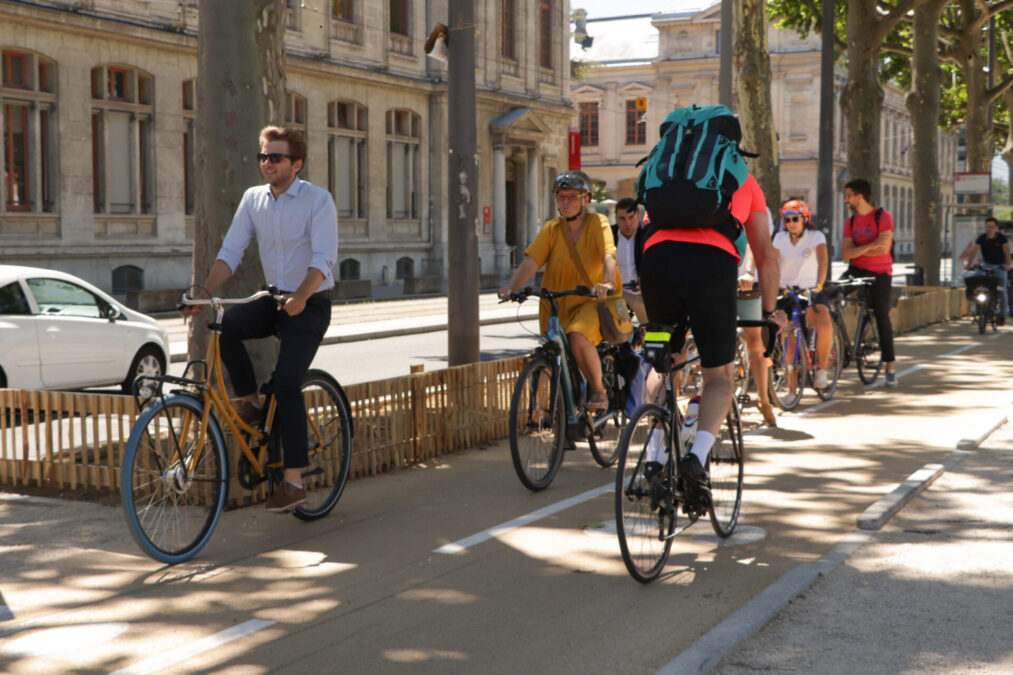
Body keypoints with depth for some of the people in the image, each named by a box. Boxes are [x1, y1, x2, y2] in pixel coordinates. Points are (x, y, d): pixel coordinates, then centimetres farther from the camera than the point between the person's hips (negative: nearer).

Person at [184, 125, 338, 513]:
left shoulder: (318, 200, -11)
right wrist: (206, 291, -17)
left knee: (286, 384, -16)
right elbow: (231, 250, -1)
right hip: (273, 299, 5)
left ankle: (294, 481, -10)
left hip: (310, 304, -5)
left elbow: (324, 257, -22)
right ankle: (250, 402, -4)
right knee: (226, 325, -26)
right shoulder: (253, 199, 4)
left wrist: (301, 296, -39)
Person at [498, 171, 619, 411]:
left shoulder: (598, 223, -5)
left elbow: (608, 257, -22)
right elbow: (531, 261, -11)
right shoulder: (551, 229, 2)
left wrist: (607, 283, -43)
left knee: (578, 336, -31)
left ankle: (599, 391, -12)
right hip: (557, 303, 4)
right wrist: (512, 288, -29)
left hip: (590, 301, -4)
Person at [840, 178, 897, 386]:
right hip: (857, 271, 4)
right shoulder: (851, 222, 6)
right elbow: (846, 253, -6)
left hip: (879, 273, -4)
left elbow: (883, 248, -20)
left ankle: (890, 368, 7)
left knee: (882, 318, -2)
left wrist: (857, 250, -11)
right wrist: (869, 247, -20)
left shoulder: (883, 216, -9)